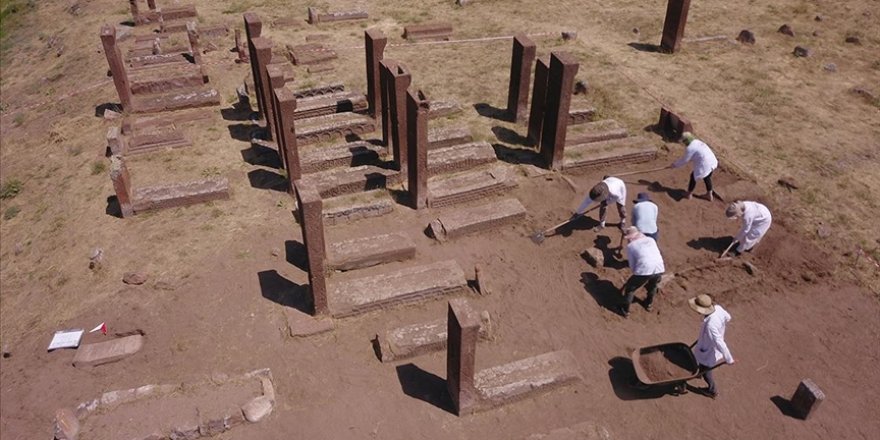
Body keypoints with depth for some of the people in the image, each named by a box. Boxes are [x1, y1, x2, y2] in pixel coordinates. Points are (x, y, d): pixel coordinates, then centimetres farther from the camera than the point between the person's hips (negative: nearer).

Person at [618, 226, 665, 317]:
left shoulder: (630, 246, 11)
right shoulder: (650, 240, 23)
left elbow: (632, 265, 11)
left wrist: (636, 272, 29)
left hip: (644, 270, -4)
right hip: (659, 268, 5)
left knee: (630, 288, 18)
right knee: (653, 286, 35)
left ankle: (625, 310, 25)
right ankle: (649, 304, 51)